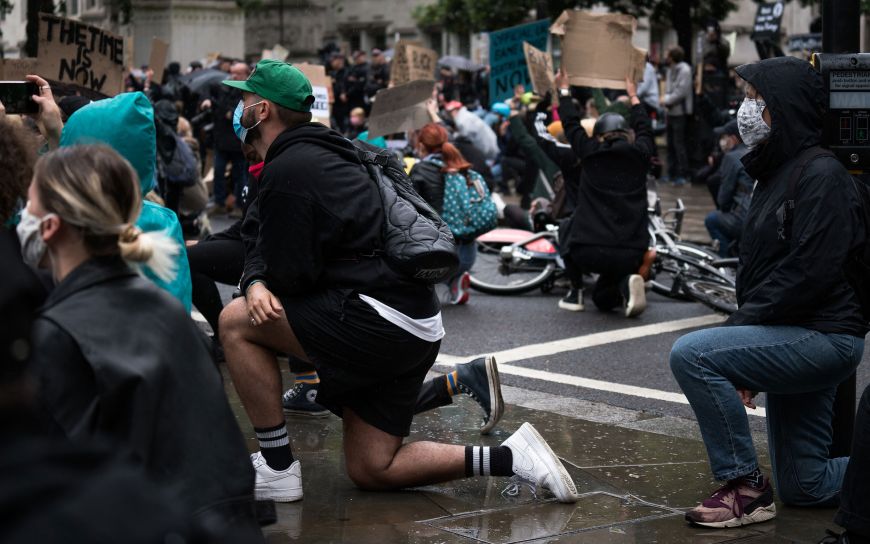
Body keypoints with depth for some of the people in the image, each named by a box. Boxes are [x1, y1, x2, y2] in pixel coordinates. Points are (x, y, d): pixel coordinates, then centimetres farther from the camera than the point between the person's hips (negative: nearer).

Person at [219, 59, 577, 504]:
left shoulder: (288, 170, -11)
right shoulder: (318, 155, 20)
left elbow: (291, 272, -14)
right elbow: (263, 246, 18)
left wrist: (261, 282, 9)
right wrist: (256, 283, -4)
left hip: (378, 317, -10)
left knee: (235, 322, -4)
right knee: (370, 470, 13)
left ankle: (276, 468, -1)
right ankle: (508, 458, 6)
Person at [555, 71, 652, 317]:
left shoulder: (591, 152, 1)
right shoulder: (640, 155, 7)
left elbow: (571, 124, 18)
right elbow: (644, 128, 29)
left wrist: (564, 91, 34)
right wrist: (633, 96, 46)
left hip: (589, 252, -2)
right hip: (630, 257, 3)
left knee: (567, 227, 32)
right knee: (603, 299, 27)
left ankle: (575, 292, 22)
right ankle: (625, 284, -6)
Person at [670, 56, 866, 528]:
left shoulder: (821, 175, -15)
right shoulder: (776, 174, 15)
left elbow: (809, 272, -24)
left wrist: (740, 326, -20)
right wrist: (737, 360, 6)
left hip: (823, 337, -10)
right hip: (793, 338, 10)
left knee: (691, 355, -25)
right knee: (802, 487, 13)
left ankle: (746, 487, -13)